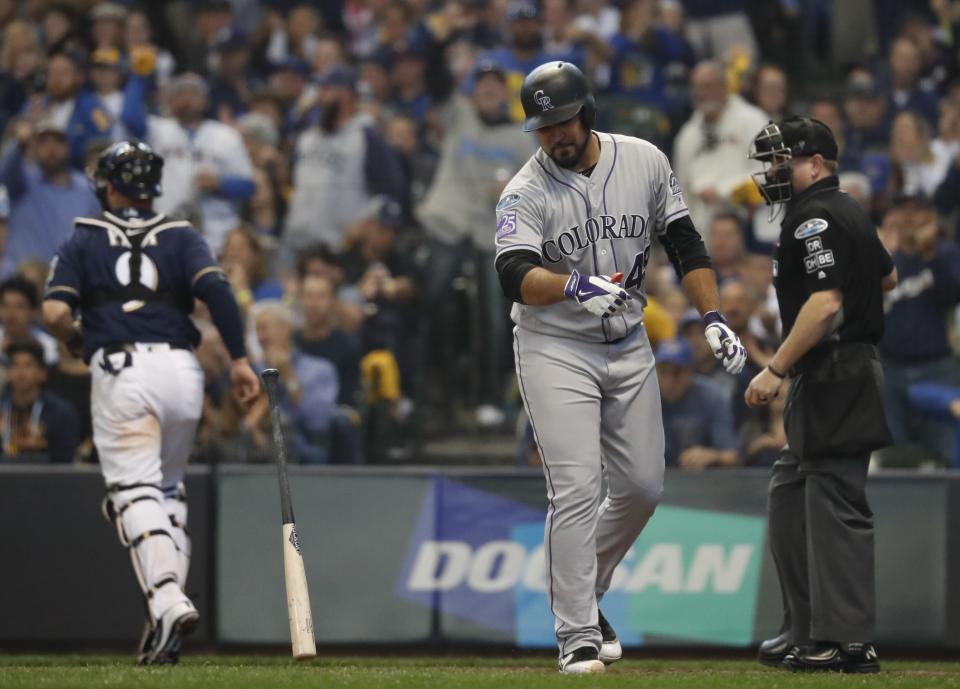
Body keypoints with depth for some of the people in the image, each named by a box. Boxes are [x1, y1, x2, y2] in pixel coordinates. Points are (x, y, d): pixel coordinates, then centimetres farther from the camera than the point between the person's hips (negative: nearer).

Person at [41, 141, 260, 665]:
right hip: (182, 369, 3)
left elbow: (55, 312, -1)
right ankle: (168, 597, 9)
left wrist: (78, 343, 19)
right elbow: (215, 287, -3)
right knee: (168, 489, 19)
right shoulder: (181, 237, 16)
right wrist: (239, 359, -4)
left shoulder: (84, 241, 12)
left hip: (121, 371, -3)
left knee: (134, 489, -9)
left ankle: (167, 598, -31)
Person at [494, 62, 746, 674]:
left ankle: (582, 591, 30)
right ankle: (578, 635, -10)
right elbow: (515, 276, -28)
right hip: (555, 349, -4)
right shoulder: (526, 193, -14)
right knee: (577, 490, -13)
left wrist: (713, 318, -5)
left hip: (629, 347, 5)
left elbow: (685, 245, 4)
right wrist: (576, 287, -46)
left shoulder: (645, 162, -3)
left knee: (642, 487, 8)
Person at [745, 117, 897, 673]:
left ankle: (849, 642, -11)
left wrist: (776, 369, -23)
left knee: (835, 507, -10)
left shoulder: (815, 216, -14)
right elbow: (887, 277, 30)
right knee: (790, 499, 15)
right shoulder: (850, 212, 17)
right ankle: (810, 632, 18)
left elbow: (825, 303, -24)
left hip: (835, 381, -11)